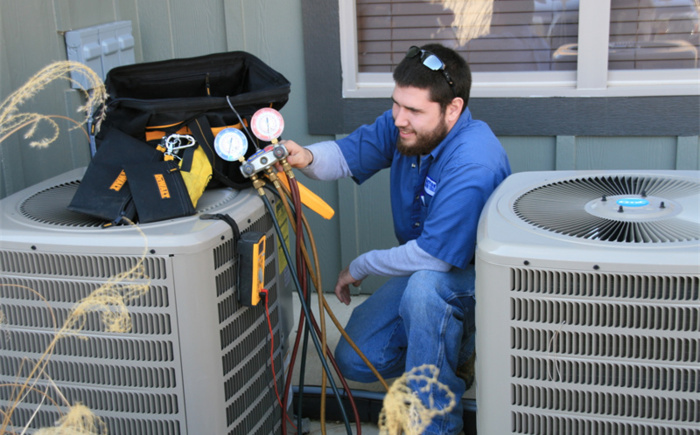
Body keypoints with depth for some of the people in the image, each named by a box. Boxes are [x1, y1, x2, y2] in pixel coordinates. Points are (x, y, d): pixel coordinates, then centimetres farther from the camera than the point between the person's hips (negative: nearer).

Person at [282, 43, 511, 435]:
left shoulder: (473, 164, -33)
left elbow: (435, 255, -33)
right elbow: (348, 153, -3)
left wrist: (360, 268, -17)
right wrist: (308, 157, -29)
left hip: (470, 275, -7)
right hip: (421, 268, 8)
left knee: (425, 284, -41)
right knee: (355, 361, -1)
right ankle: (455, 346, 22)